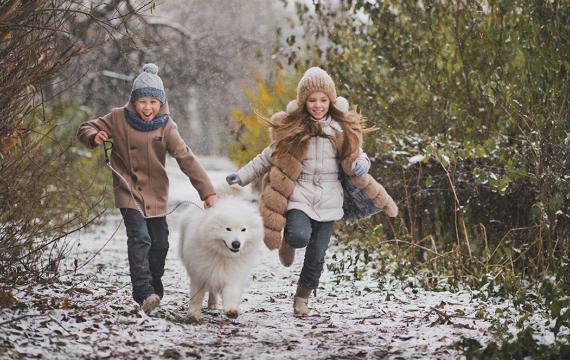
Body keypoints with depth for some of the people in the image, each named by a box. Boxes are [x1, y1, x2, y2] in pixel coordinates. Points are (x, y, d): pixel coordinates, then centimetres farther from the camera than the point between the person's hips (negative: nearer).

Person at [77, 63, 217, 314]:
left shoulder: (165, 126, -6)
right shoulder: (118, 119, -7)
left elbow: (186, 158, -11)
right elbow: (86, 129, 3)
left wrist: (207, 191, -17)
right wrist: (94, 136, -23)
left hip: (156, 195, 3)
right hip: (129, 192, -3)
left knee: (160, 244, 10)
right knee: (140, 239, -19)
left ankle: (155, 290, 31)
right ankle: (144, 293, -23)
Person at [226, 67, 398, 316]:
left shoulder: (342, 128, 0)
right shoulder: (290, 127, -3)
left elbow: (353, 156, 9)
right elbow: (270, 156, 10)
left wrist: (360, 163, -16)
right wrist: (242, 176, 6)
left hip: (328, 199, 2)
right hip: (298, 194, -2)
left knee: (317, 255, 3)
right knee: (300, 237, -28)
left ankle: (302, 296, 29)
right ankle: (288, 239, 11)